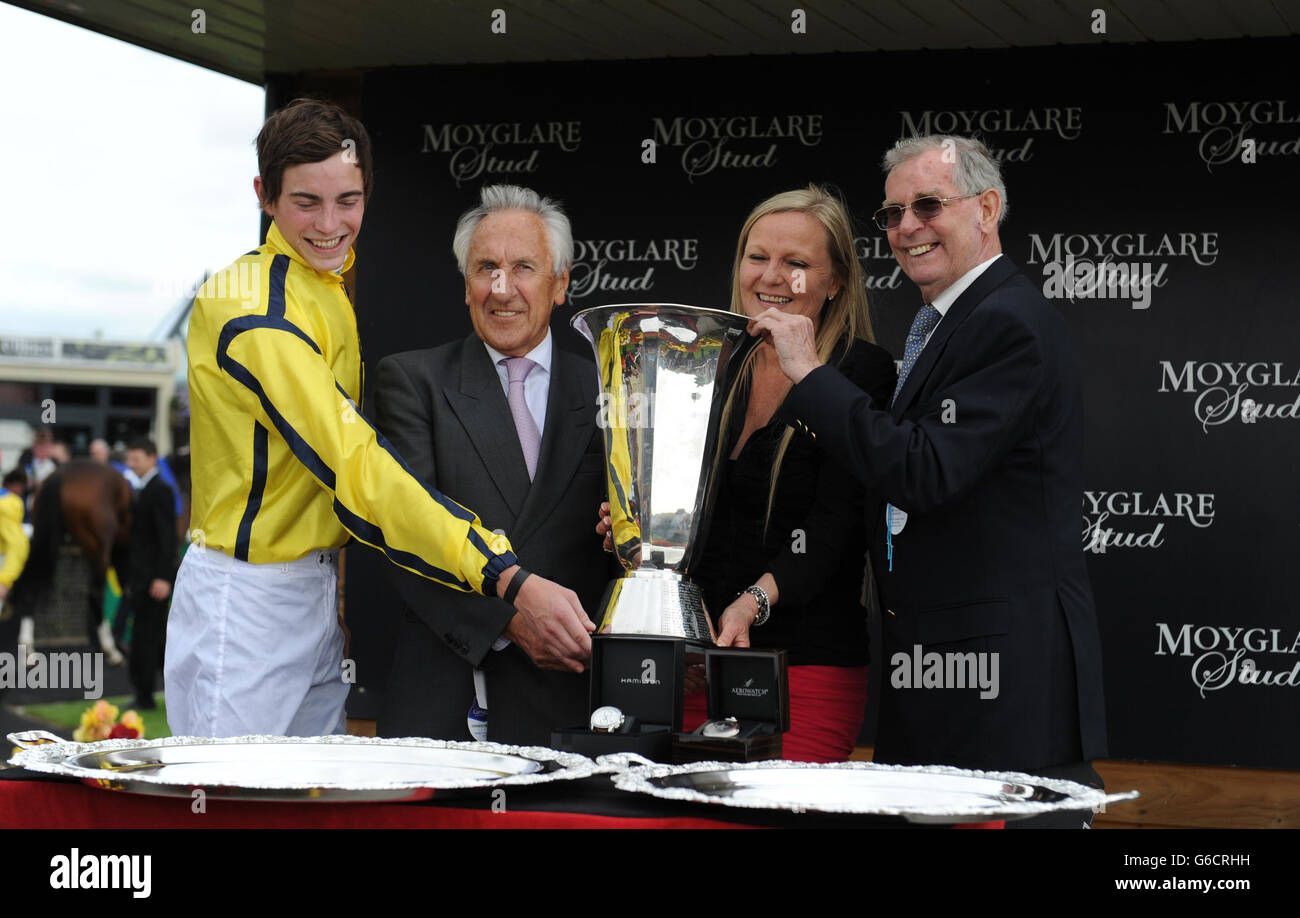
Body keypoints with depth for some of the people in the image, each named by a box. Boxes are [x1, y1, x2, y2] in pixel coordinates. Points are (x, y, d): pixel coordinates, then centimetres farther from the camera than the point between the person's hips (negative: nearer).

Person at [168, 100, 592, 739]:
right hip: (247, 596, -9)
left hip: (317, 588, 9)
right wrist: (509, 582, -35)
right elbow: (355, 468, -29)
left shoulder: (331, 291, 11)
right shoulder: (255, 307, -20)